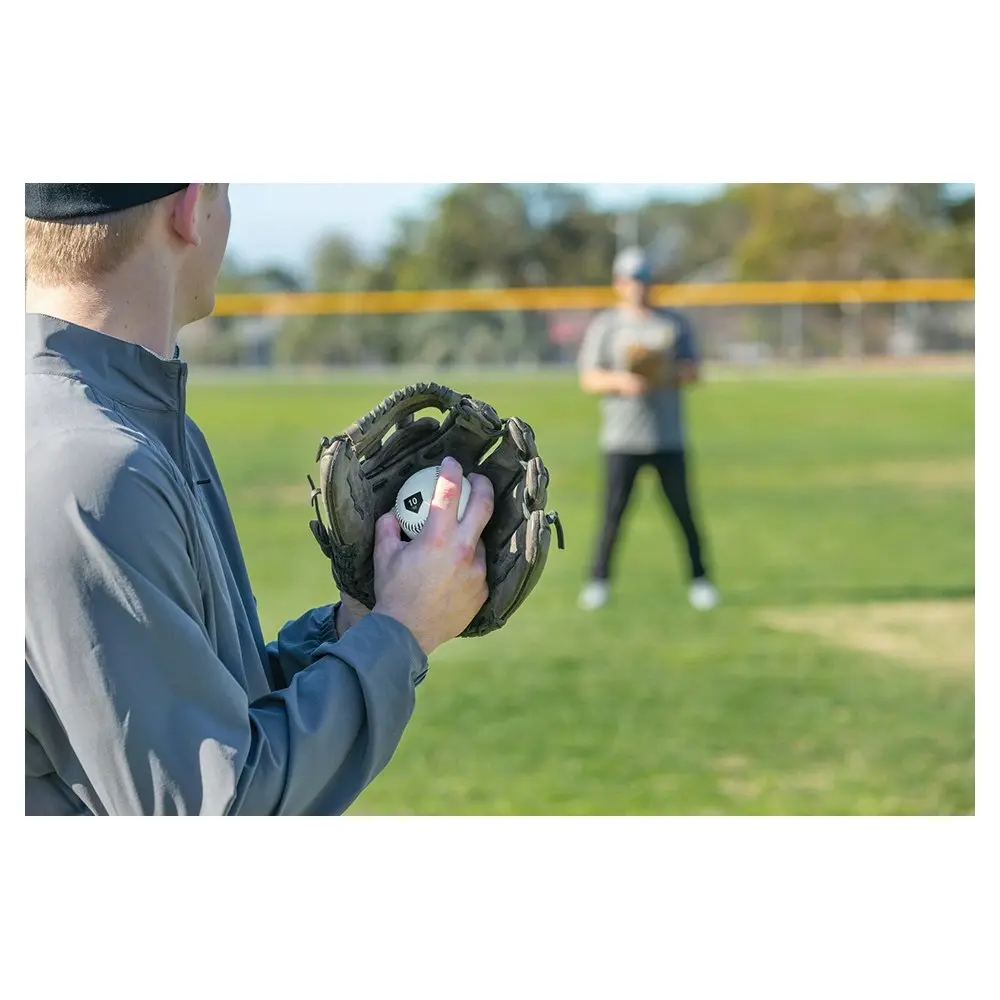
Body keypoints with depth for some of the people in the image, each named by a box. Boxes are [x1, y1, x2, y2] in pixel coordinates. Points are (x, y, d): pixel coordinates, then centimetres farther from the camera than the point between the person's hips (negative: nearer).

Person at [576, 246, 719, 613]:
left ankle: (699, 580, 8)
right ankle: (599, 580, 6)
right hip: (622, 439, -1)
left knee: (683, 510, -1)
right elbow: (588, 379, 1)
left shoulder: (674, 323, 12)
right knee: (614, 510, -5)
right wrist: (620, 381, -19)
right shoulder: (604, 325, 7)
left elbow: (692, 372, 7)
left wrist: (669, 373, -15)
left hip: (668, 437, 1)